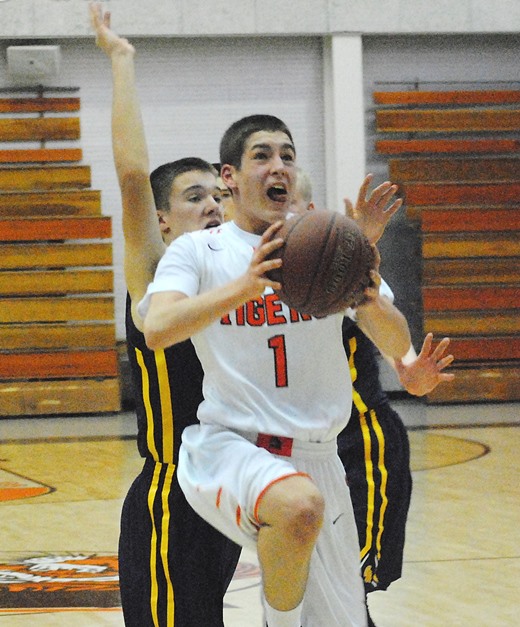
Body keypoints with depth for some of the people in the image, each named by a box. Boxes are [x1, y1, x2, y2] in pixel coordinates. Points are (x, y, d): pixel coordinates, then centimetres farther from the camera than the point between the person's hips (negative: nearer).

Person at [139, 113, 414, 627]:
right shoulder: (197, 252, -1)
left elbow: (398, 348, 2)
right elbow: (157, 331, -20)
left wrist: (371, 301, -21)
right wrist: (245, 285, -34)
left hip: (315, 460, 5)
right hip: (226, 446, -5)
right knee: (299, 507, -38)